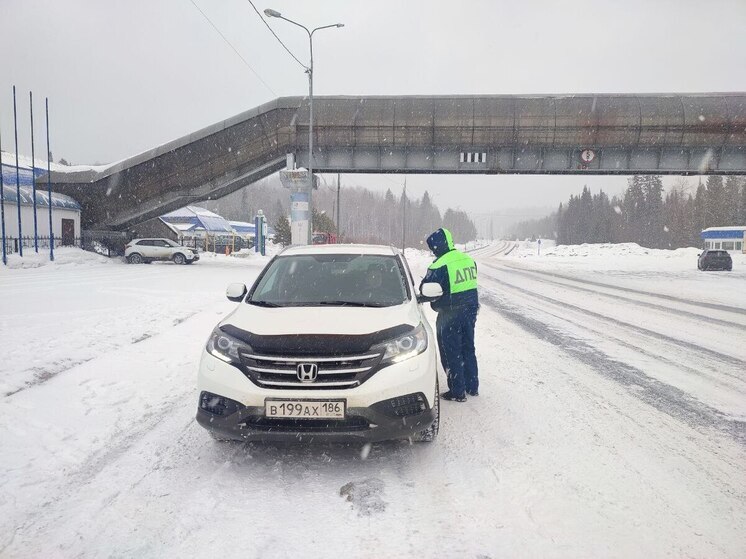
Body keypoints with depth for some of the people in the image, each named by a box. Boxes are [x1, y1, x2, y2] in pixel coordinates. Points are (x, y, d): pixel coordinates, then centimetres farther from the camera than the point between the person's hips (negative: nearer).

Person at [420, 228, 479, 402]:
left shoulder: (441, 265, -19)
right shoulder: (469, 260, 4)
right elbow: (470, 286, 12)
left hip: (450, 316, -7)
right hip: (470, 312, 7)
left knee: (451, 354, 5)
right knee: (468, 350, 19)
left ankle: (457, 392, 11)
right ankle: (472, 387, 29)